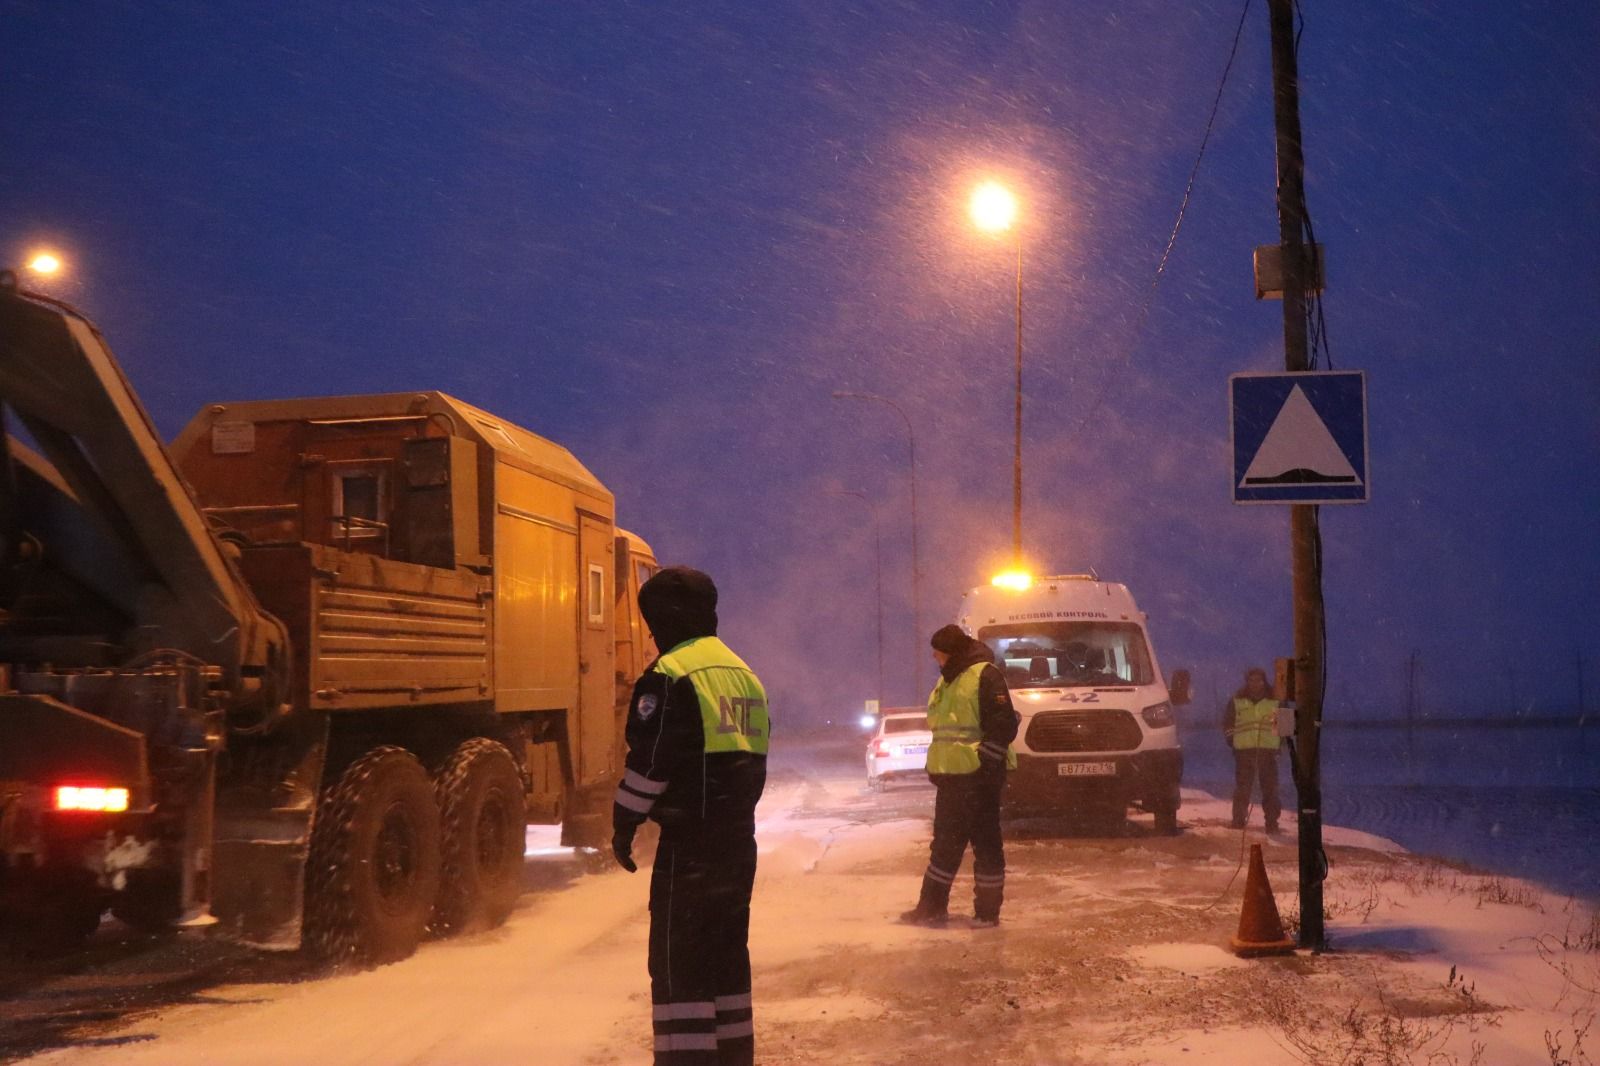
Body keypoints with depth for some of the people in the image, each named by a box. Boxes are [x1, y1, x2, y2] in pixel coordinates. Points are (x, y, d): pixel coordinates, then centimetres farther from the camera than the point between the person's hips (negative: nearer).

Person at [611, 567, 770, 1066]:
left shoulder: (671, 675, -12)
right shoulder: (744, 674, 15)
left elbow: (649, 762, -15)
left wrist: (624, 824, -5)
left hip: (689, 842, -8)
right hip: (739, 839, 8)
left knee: (678, 964, -4)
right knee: (727, 954, 16)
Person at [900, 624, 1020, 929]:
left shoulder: (984, 676, -12)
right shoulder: (947, 681, 17)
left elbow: (1004, 726, -18)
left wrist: (984, 763, -20)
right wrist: (935, 766, 18)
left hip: (979, 778, -9)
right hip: (950, 777, 9)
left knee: (986, 844, -1)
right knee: (944, 843, 12)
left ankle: (987, 911, 5)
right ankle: (932, 906, 18)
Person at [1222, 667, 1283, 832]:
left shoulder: (1275, 700, 6)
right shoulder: (1237, 701, 6)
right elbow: (1227, 723, 14)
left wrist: (1280, 742, 6)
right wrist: (1233, 741, 5)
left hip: (1268, 750, 0)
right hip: (1244, 750, 0)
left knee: (1270, 788, -1)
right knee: (1242, 788, 1)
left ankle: (1272, 822, 4)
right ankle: (1238, 821, 6)